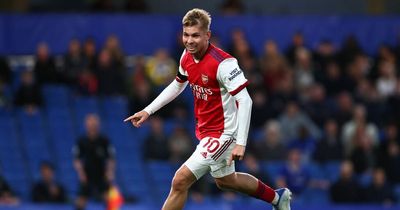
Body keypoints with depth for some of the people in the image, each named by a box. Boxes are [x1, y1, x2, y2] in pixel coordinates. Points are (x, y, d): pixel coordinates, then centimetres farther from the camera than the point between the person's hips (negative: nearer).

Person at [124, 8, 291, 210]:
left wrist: (241, 143, -34)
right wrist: (148, 111, 14)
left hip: (222, 133, -9)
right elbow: (177, 85, 18)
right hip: (204, 130, 9)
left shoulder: (223, 63, -26)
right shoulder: (187, 57, -2)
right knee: (225, 180, 27)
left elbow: (245, 101, -29)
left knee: (180, 181, -15)